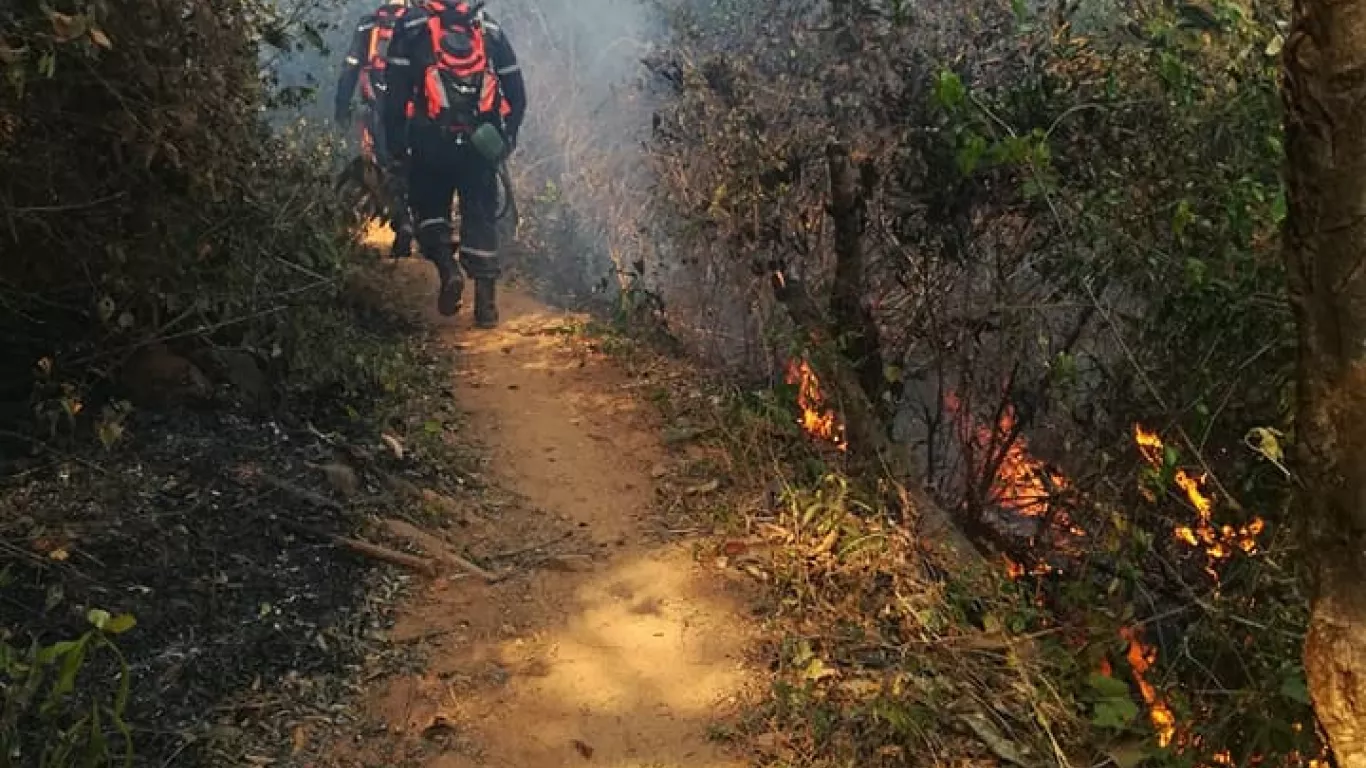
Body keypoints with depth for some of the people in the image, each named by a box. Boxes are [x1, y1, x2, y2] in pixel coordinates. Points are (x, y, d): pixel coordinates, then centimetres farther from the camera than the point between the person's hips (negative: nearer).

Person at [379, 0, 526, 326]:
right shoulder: (488, 28, 12)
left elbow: (396, 92, -3)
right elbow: (517, 93, 10)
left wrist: (395, 146, 3)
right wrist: (507, 138, 21)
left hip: (432, 141, -2)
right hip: (481, 142, 2)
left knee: (429, 208, 18)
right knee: (481, 218, 8)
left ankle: (448, 269, -5)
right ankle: (486, 301, 4)